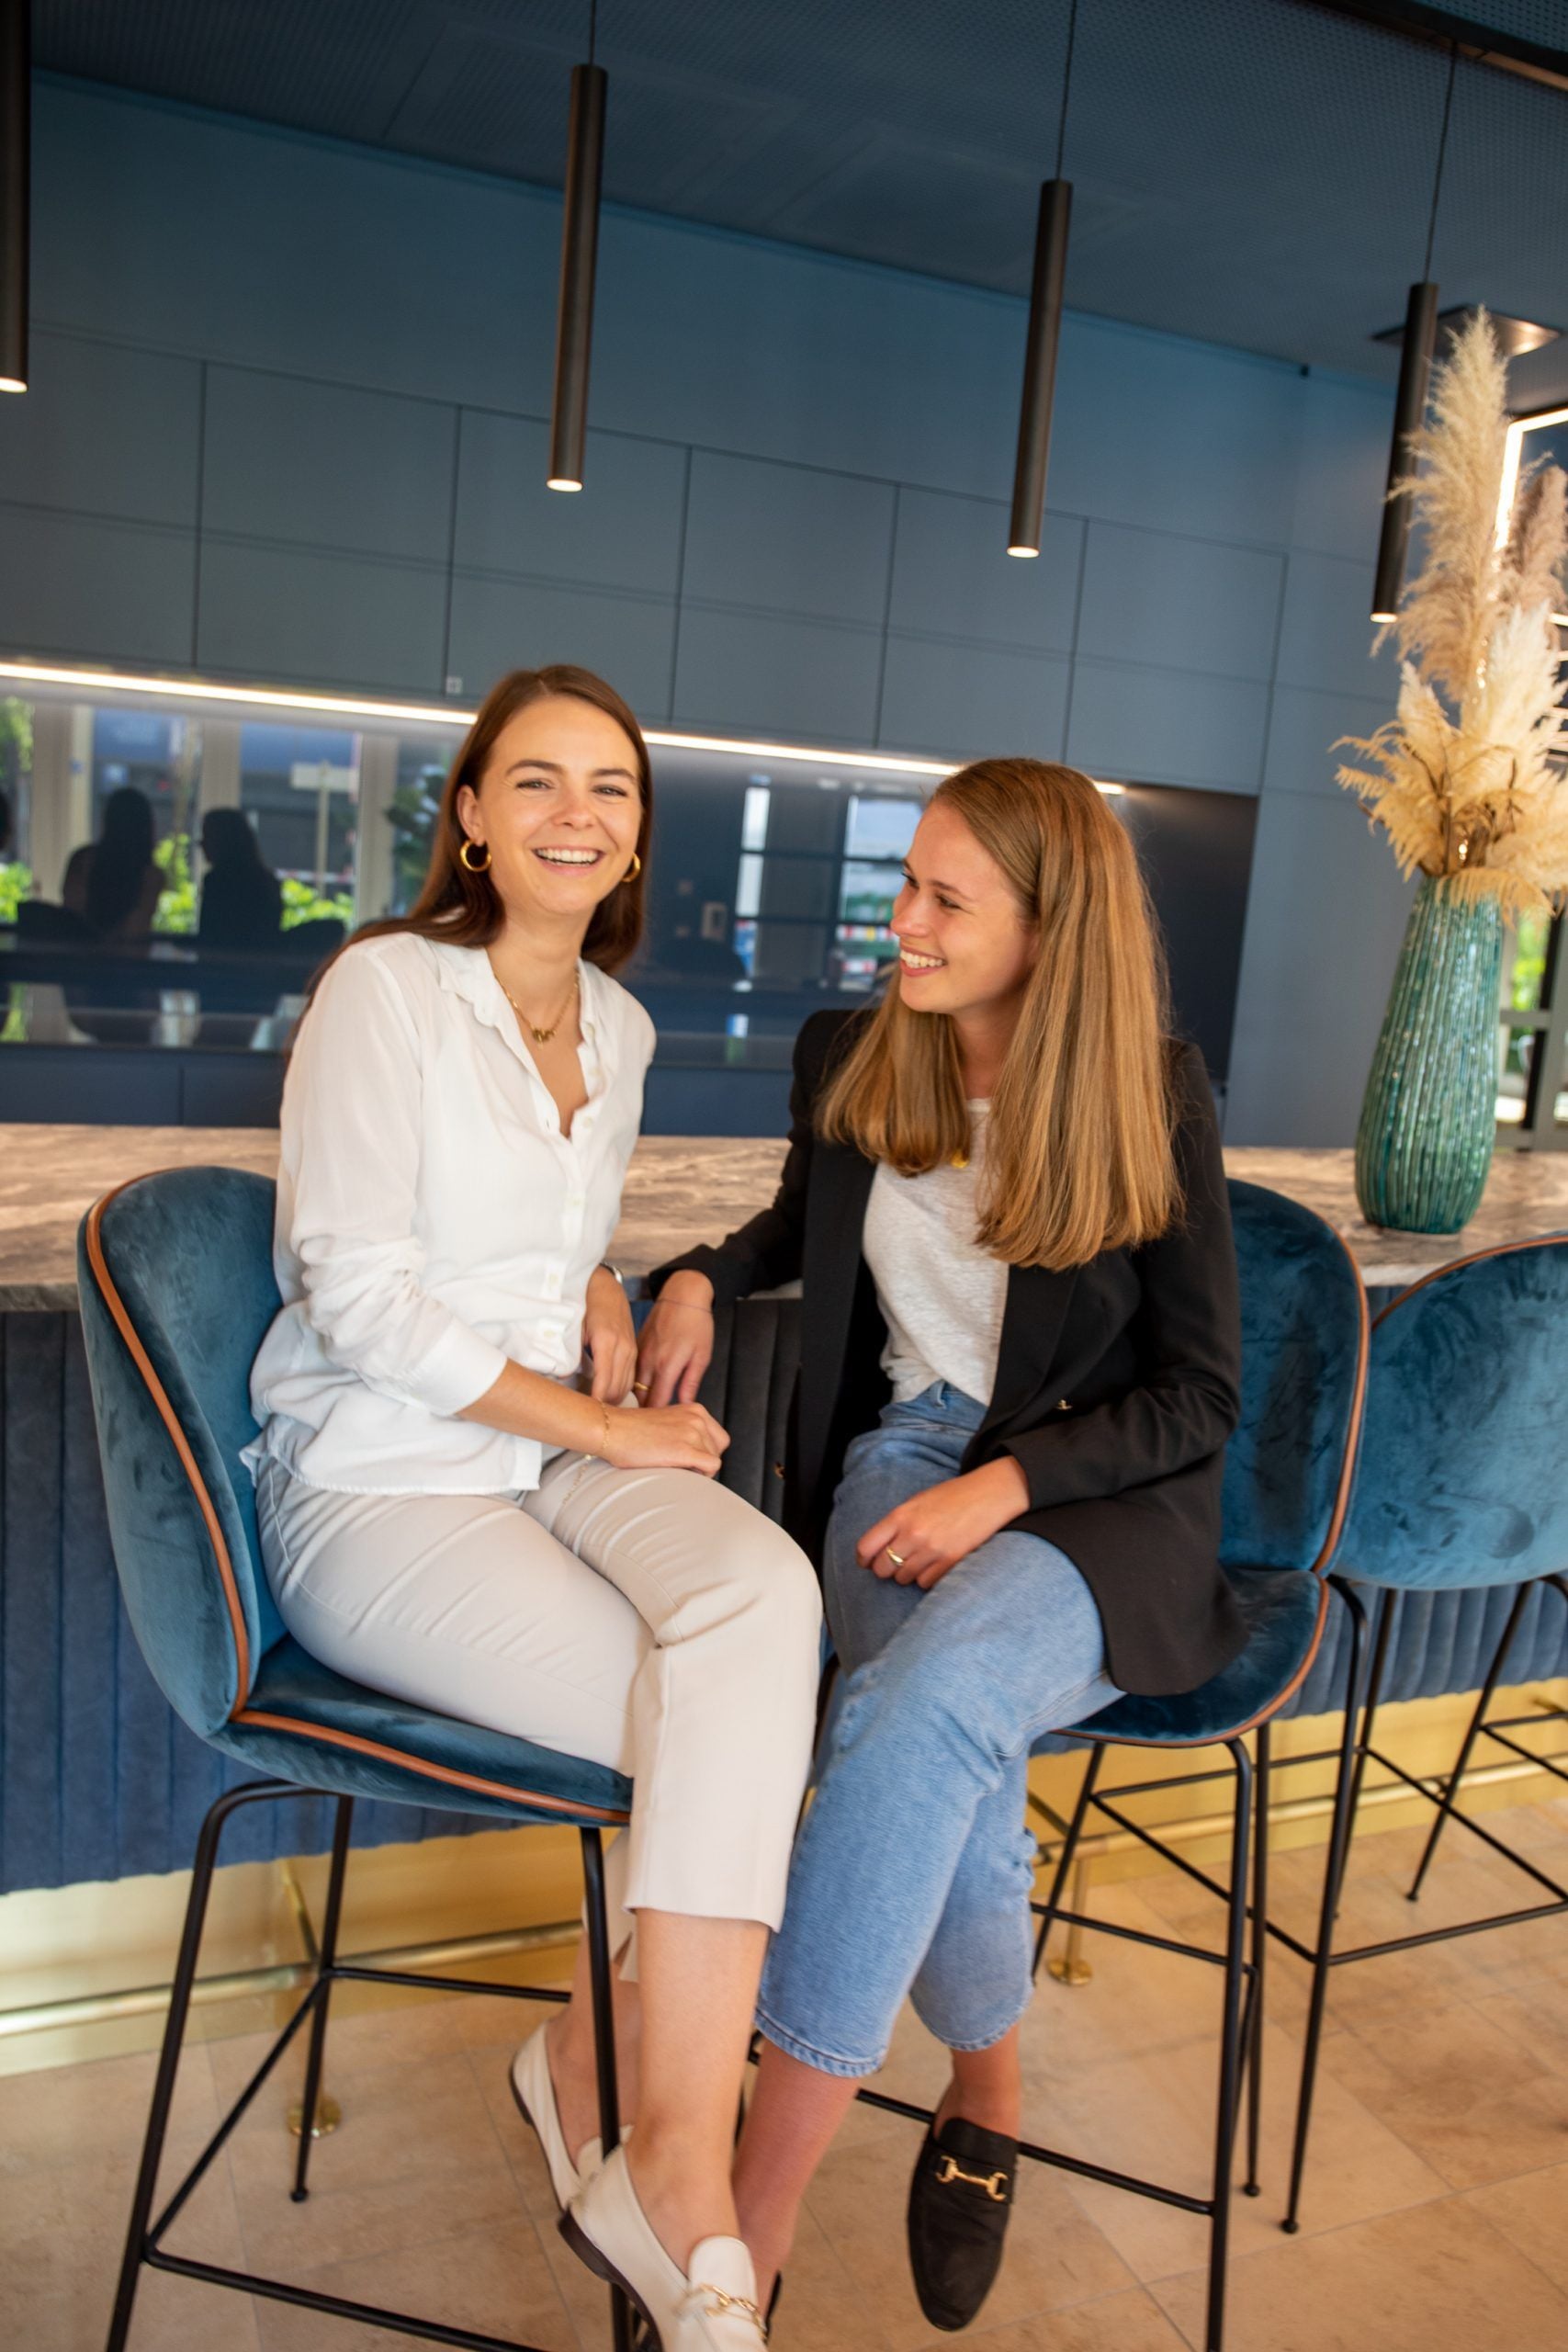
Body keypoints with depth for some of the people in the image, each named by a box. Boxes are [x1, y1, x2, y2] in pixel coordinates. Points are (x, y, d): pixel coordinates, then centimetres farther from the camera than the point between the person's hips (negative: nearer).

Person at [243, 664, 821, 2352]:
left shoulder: (617, 1026, 14)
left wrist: (599, 1298, 4)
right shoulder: (385, 989, -7)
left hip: (560, 1455, 6)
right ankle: (682, 2208, -6)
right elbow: (358, 1293, -15)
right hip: (381, 1490, -6)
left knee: (762, 1598, -26)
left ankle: (595, 2072, -9)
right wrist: (601, 1427, -14)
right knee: (730, 1726, -23)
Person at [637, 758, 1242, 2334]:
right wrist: (699, 1276, 3)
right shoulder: (847, 1061, 2)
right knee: (949, 1747, -29)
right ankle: (988, 2098, 2)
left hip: (1101, 1504, -3)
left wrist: (1001, 1487, -18)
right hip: (901, 1460, 3)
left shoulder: (1153, 1093, -8)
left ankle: (757, 2222, -19)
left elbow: (1197, 1395, -4)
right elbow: (806, 1225, 25)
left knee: (918, 1712, -33)